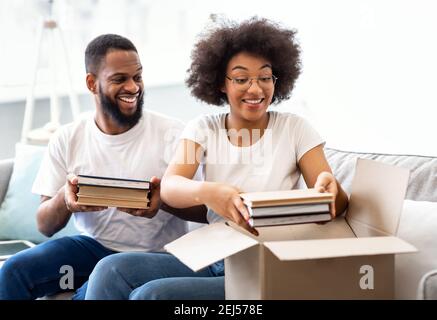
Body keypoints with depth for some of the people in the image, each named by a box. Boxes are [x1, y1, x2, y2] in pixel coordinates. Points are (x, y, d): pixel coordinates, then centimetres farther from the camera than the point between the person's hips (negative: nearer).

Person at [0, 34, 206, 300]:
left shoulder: (172, 134, -10)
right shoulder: (67, 139, -1)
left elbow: (205, 209, -10)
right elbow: (45, 225, 0)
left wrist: (164, 199, -31)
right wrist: (64, 200, -24)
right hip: (94, 246, 4)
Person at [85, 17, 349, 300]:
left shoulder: (295, 129, -1)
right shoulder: (203, 128, 5)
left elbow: (338, 205, -6)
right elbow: (169, 188, -13)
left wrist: (328, 188, -32)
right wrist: (206, 192, -38)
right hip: (213, 259, 4)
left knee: (149, 294, -24)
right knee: (111, 270, -20)